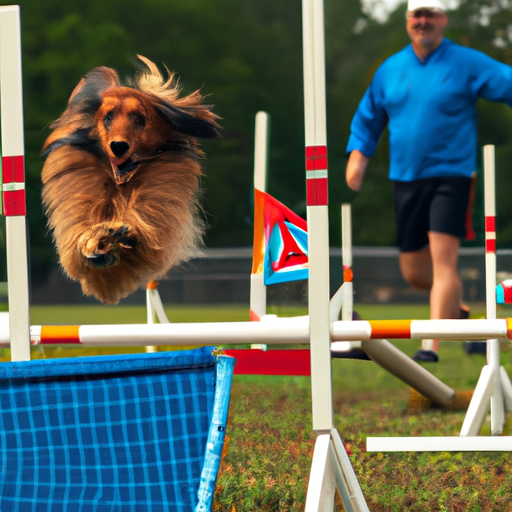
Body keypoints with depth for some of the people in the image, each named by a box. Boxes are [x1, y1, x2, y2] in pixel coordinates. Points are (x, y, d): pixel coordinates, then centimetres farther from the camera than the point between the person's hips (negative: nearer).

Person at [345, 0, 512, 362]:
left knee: (443, 261, -16)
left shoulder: (468, 64, -1)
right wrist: (358, 156, 9)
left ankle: (432, 346, -16)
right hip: (405, 179, 5)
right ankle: (455, 307, 39)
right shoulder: (390, 70, 11)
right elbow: (368, 118, 21)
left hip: (451, 174, -5)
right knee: (414, 271, 10)